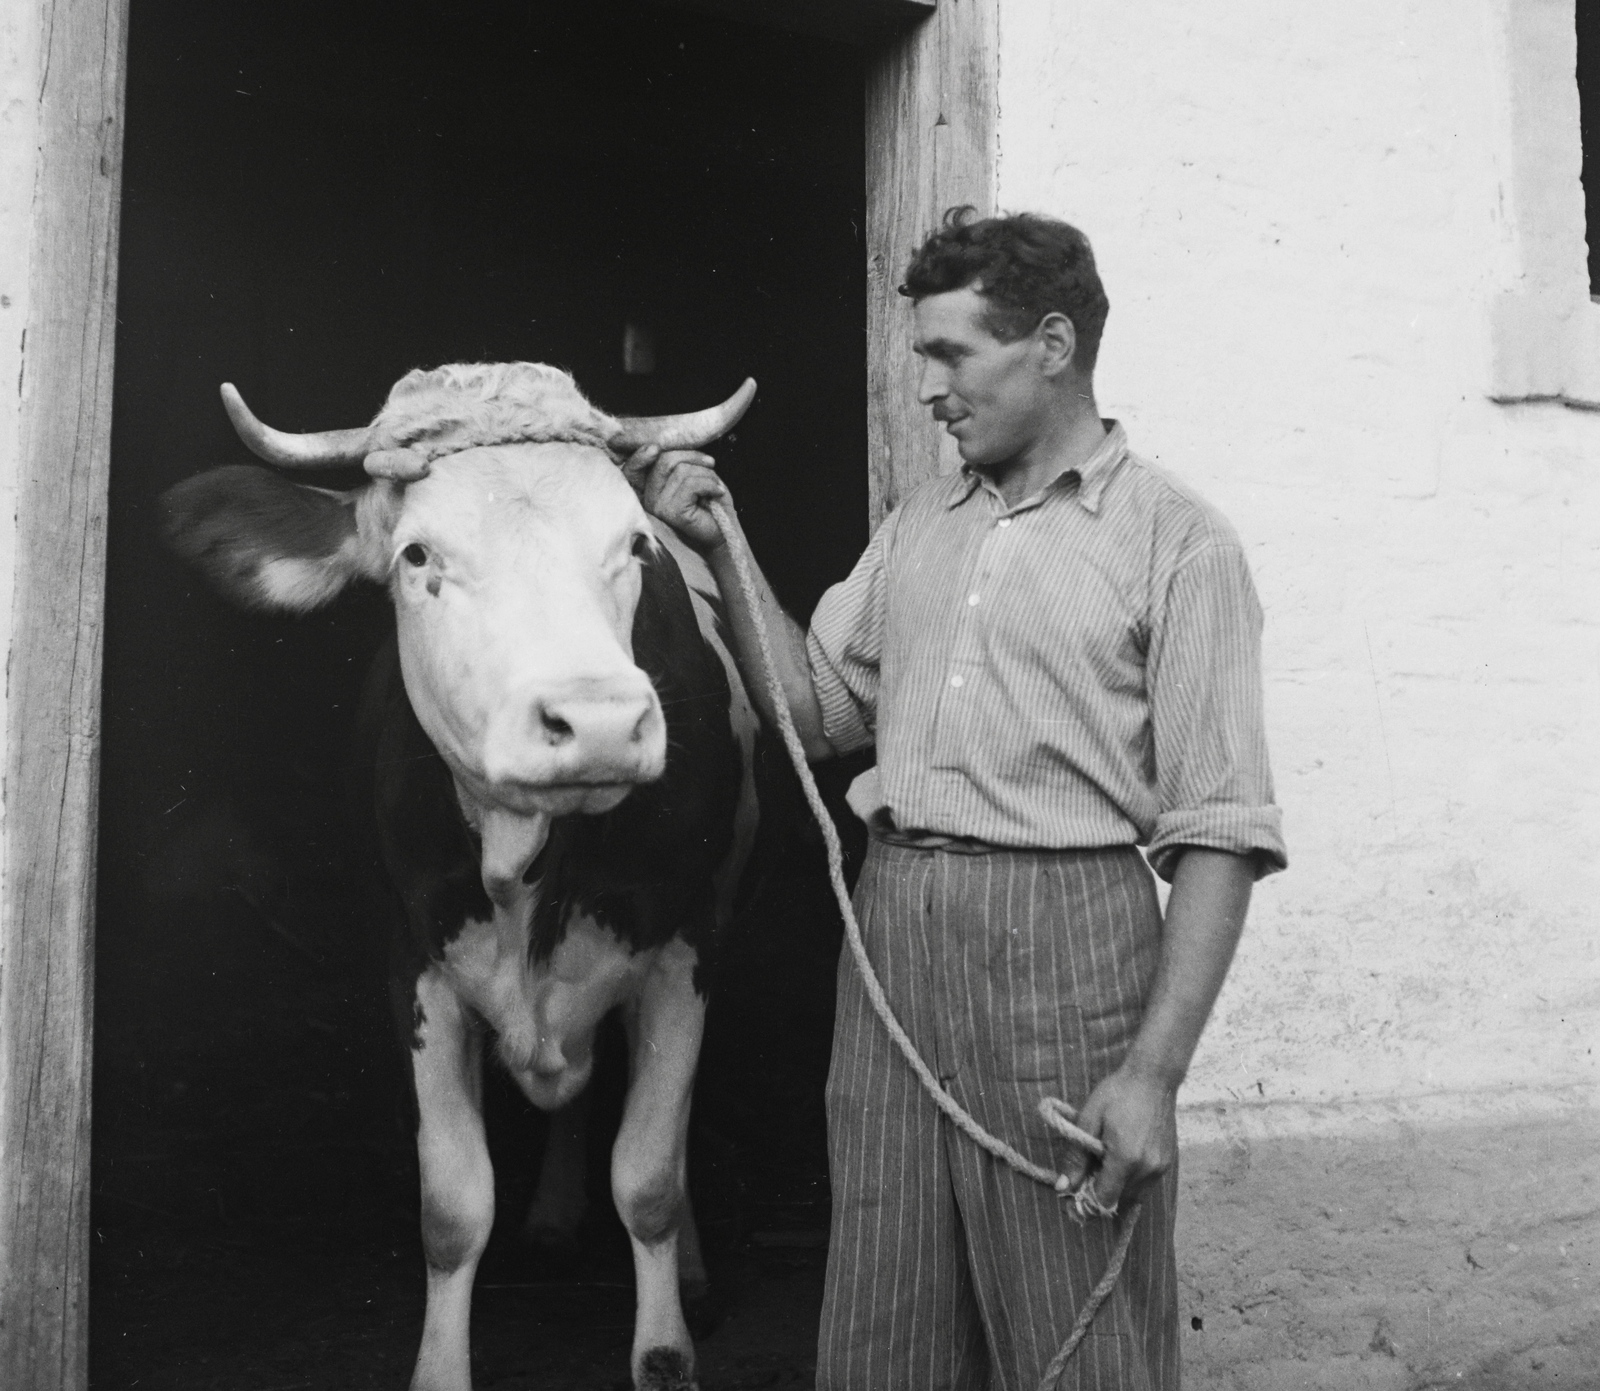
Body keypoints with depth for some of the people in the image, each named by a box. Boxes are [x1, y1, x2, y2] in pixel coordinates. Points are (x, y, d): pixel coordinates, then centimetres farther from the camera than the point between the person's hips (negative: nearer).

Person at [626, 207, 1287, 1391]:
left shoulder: (1175, 538, -5)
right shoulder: (917, 526, 13)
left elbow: (1219, 828, -9)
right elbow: (822, 706, 16)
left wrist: (1155, 1069, -16)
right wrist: (725, 549, 6)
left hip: (1065, 936, -5)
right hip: (890, 926, 6)